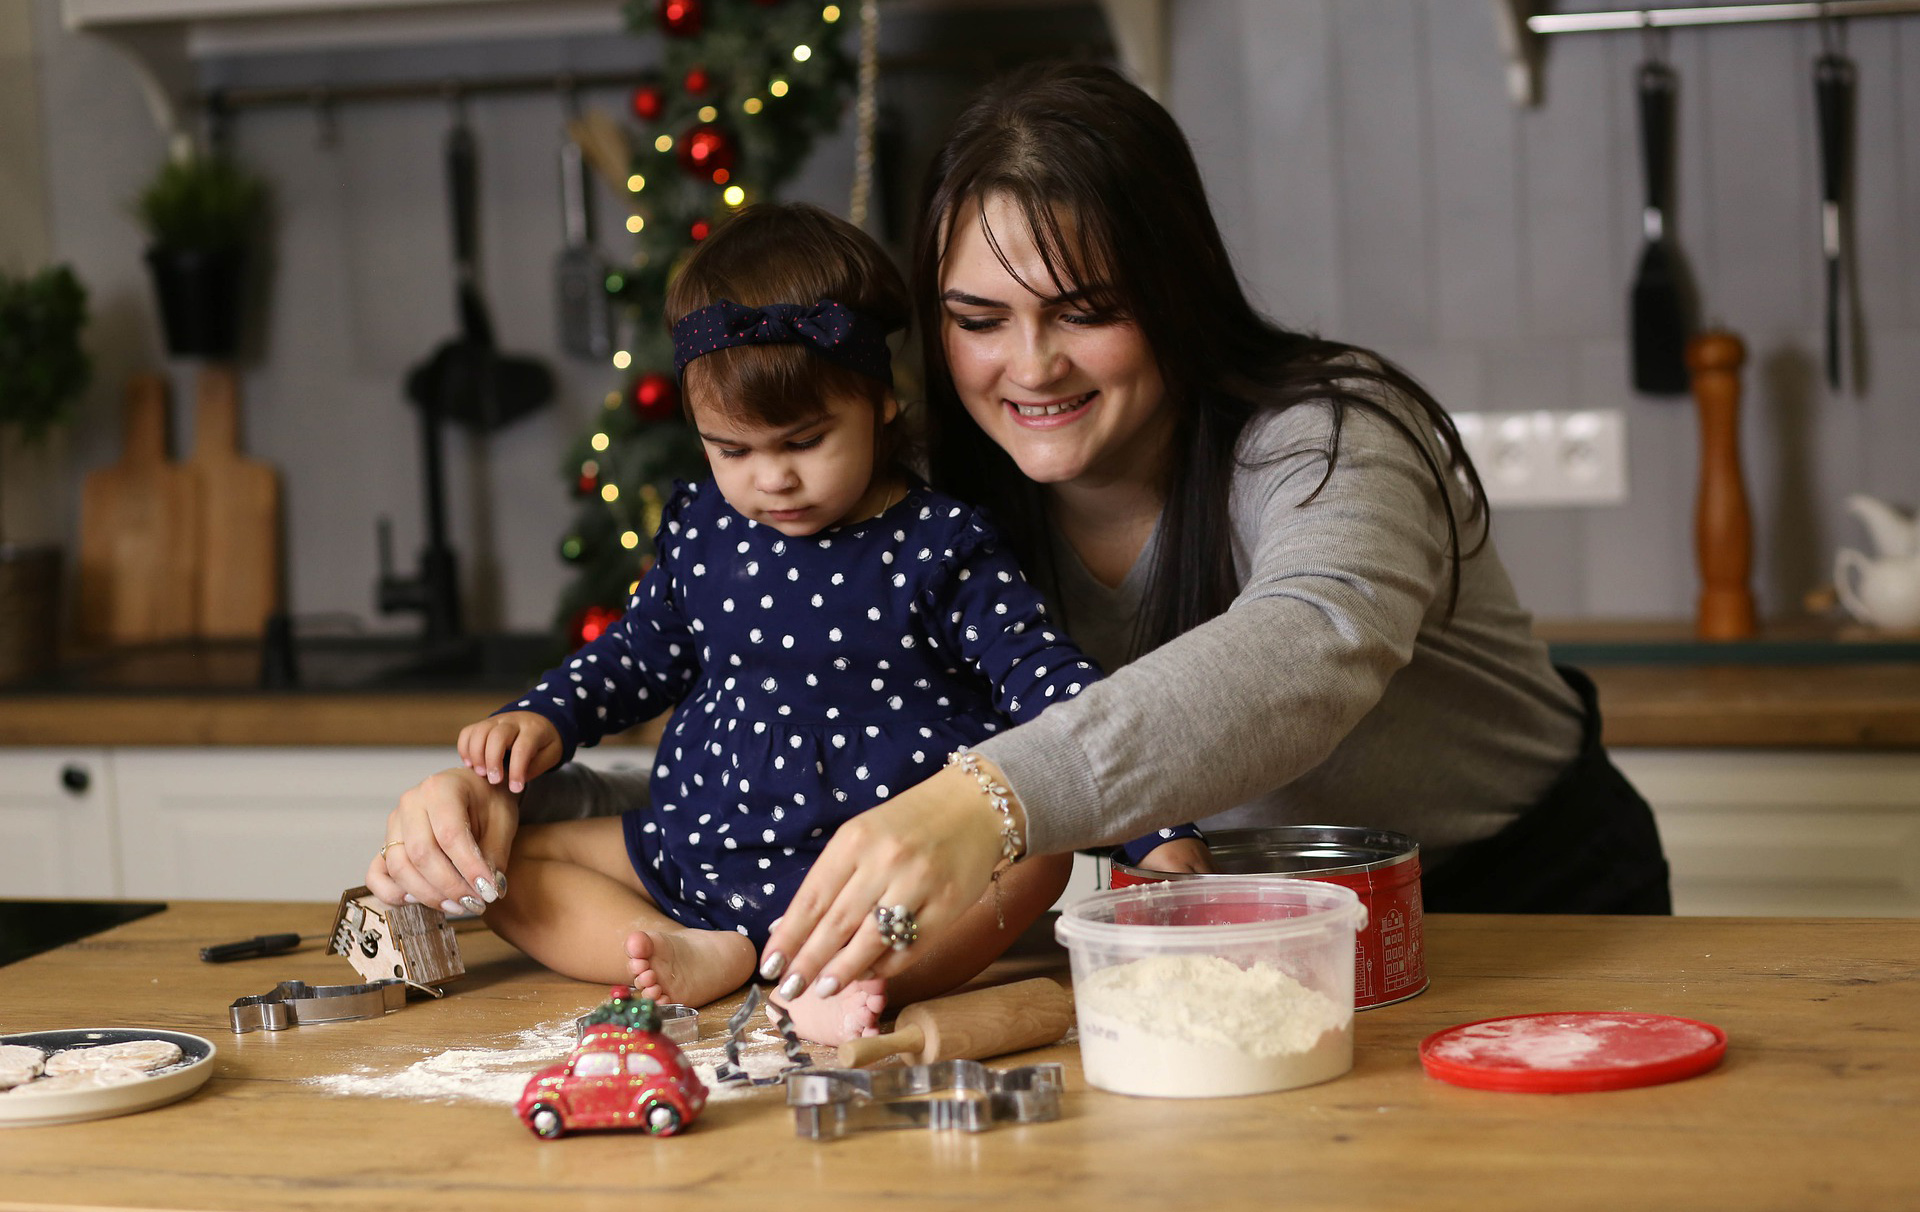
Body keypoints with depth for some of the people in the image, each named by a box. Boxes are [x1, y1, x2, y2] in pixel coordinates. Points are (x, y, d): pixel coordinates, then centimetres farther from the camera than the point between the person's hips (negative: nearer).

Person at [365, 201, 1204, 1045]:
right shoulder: (700, 532, 6)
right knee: (501, 859, -5)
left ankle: (844, 981, -48)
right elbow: (641, 653, 24)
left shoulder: (939, 549, -7)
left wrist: (1159, 832, -20)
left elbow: (1055, 687, -10)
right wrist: (543, 718, 6)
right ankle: (703, 956, -25)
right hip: (702, 857, 5)